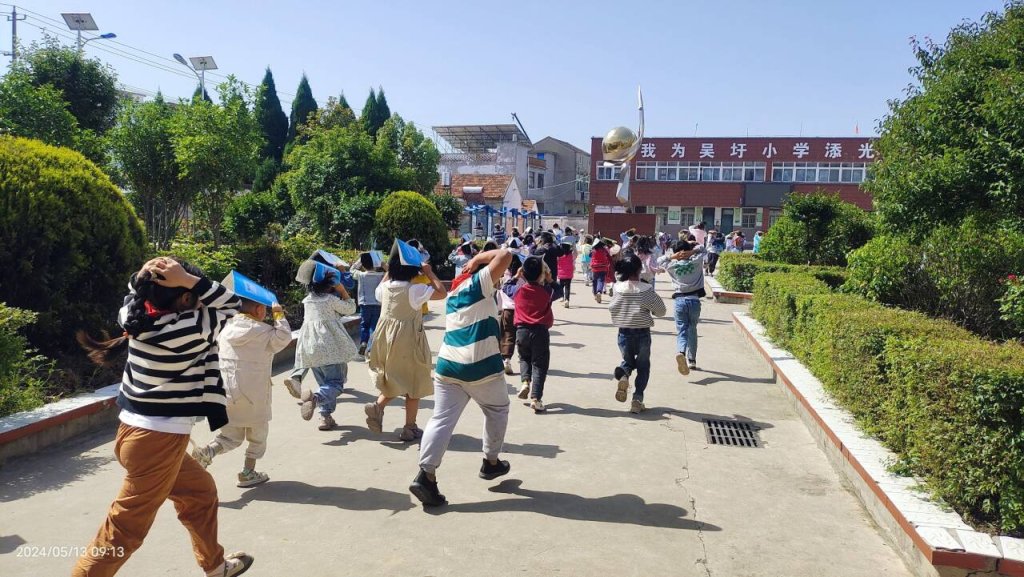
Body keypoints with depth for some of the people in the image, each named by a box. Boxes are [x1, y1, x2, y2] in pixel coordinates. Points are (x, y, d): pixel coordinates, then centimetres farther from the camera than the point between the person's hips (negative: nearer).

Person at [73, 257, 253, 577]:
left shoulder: (138, 319, 0)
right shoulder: (189, 329, -20)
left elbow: (134, 293, 22)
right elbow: (232, 304, -7)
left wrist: (145, 275, 1)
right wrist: (189, 280, -17)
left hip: (139, 431, 10)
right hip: (158, 439, -10)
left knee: (200, 491, 25)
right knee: (126, 529, 4)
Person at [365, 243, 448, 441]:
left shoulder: (385, 286, -1)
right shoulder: (414, 290, -19)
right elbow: (442, 293, -16)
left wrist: (388, 272, 20)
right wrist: (429, 273, -6)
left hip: (387, 338, 6)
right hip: (407, 340, -6)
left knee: (395, 379, 23)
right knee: (413, 384, 8)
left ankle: (378, 405, -1)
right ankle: (410, 428, 13)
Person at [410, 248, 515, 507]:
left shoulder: (455, 290, 19)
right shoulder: (479, 283, -4)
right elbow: (505, 255, -11)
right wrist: (479, 258, 3)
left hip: (448, 365, 6)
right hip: (482, 367, -6)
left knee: (441, 420, 0)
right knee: (497, 410, 18)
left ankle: (426, 475, -9)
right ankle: (491, 462, 29)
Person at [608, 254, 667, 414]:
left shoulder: (618, 288, -7)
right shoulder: (646, 289, -15)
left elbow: (611, 308, 6)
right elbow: (661, 311, -8)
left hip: (624, 333, 2)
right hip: (642, 333, -2)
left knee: (628, 360, 25)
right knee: (643, 366, 15)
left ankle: (623, 374, -8)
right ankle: (637, 398, 5)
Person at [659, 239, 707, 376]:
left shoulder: (672, 266, 1)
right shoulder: (696, 262, 1)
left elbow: (660, 260, 19)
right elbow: (703, 249, 17)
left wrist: (672, 256, 7)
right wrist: (692, 249, 4)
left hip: (680, 300, -1)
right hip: (694, 299, 1)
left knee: (681, 330, -2)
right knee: (692, 330, 15)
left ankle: (680, 352, -31)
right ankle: (692, 360, 20)